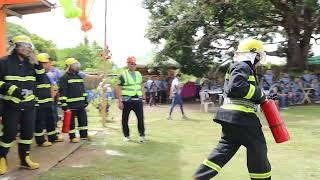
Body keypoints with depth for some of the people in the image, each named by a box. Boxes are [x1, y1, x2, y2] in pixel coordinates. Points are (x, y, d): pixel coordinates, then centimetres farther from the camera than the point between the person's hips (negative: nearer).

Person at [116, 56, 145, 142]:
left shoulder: (138, 74, 13)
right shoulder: (123, 75, -4)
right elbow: (118, 89, -7)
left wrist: (143, 97, 13)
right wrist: (120, 101, -13)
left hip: (138, 99, 4)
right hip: (127, 100, -3)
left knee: (141, 117, -1)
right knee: (125, 119, 6)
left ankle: (142, 135, 12)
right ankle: (126, 135, 21)